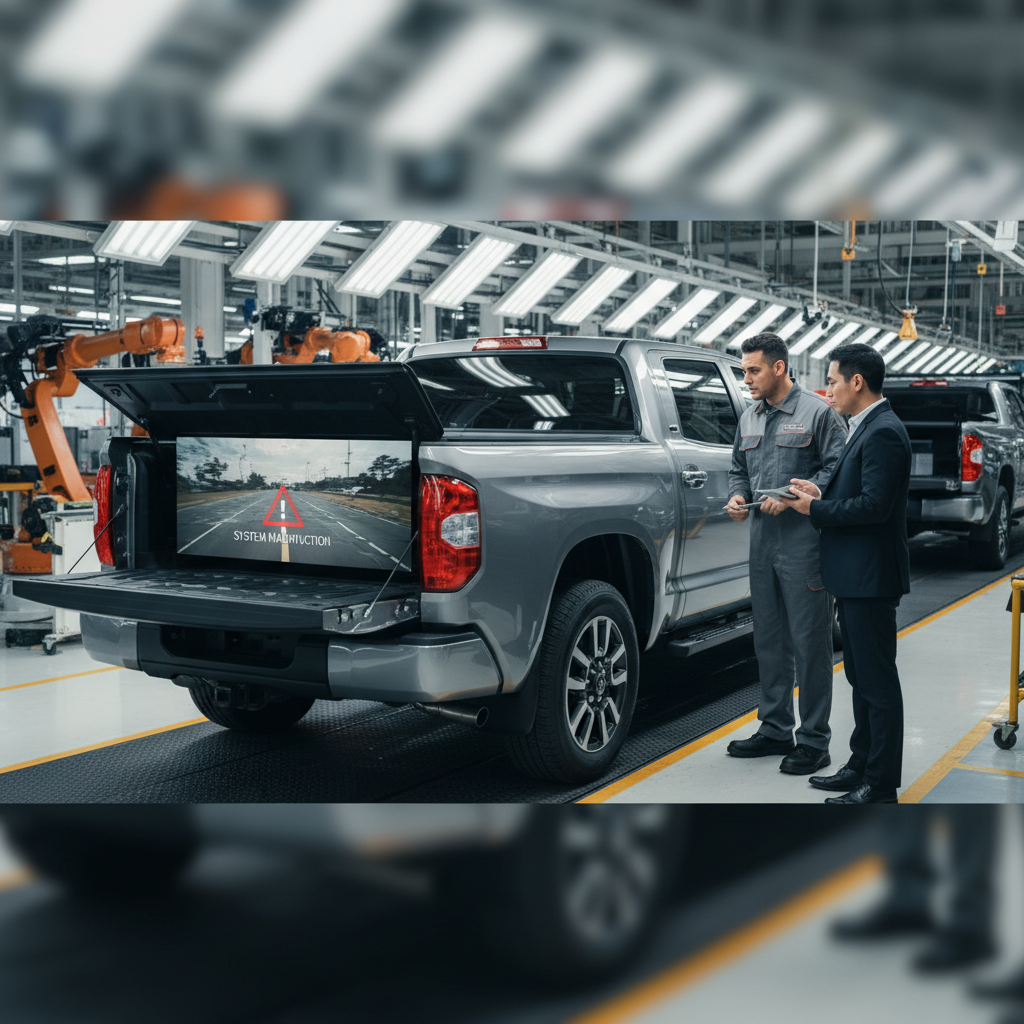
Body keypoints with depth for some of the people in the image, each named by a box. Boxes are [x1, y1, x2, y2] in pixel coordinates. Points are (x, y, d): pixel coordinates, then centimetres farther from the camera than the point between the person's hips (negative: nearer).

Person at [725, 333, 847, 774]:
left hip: (804, 544, -7)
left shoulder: (817, 412, -6)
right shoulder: (750, 418, 15)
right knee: (768, 640, 13)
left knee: (809, 643, -3)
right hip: (762, 542, 7)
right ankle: (775, 729, 24)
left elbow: (837, 469, -10)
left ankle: (813, 741, 5)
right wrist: (737, 495, 3)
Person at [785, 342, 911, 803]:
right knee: (861, 678, 17)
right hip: (855, 576, 11)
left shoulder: (884, 433, -18)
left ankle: (880, 785, 5)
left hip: (871, 577, -11)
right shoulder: (866, 429, 15)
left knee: (878, 682, -2)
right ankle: (861, 766, 28)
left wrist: (816, 510, -15)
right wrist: (822, 495, 4)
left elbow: (875, 505, -24)